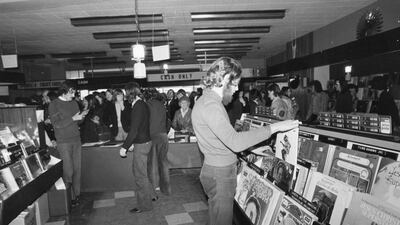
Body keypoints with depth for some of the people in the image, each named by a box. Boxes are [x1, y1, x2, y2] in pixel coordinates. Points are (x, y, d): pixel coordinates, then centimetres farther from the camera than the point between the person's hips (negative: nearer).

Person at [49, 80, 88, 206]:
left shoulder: (74, 103, 12)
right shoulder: (54, 105, -4)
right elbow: (56, 124, -12)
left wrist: (82, 116, -4)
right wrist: (73, 118, -18)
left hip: (76, 140, 5)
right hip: (64, 142, -5)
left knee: (77, 169, 7)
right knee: (68, 171, -4)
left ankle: (76, 195, 17)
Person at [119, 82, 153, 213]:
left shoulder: (138, 107, -20)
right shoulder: (143, 104, 9)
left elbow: (134, 130, -23)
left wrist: (124, 147, -17)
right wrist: (131, 143, 18)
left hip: (141, 144, -10)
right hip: (144, 141, 10)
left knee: (140, 175, 2)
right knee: (137, 171, 22)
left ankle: (145, 205, 15)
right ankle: (146, 196, 36)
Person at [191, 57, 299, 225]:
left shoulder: (207, 101, 11)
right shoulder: (210, 105, -24)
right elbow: (235, 142, -34)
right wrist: (274, 127, -29)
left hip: (217, 169, 10)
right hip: (219, 174, -10)